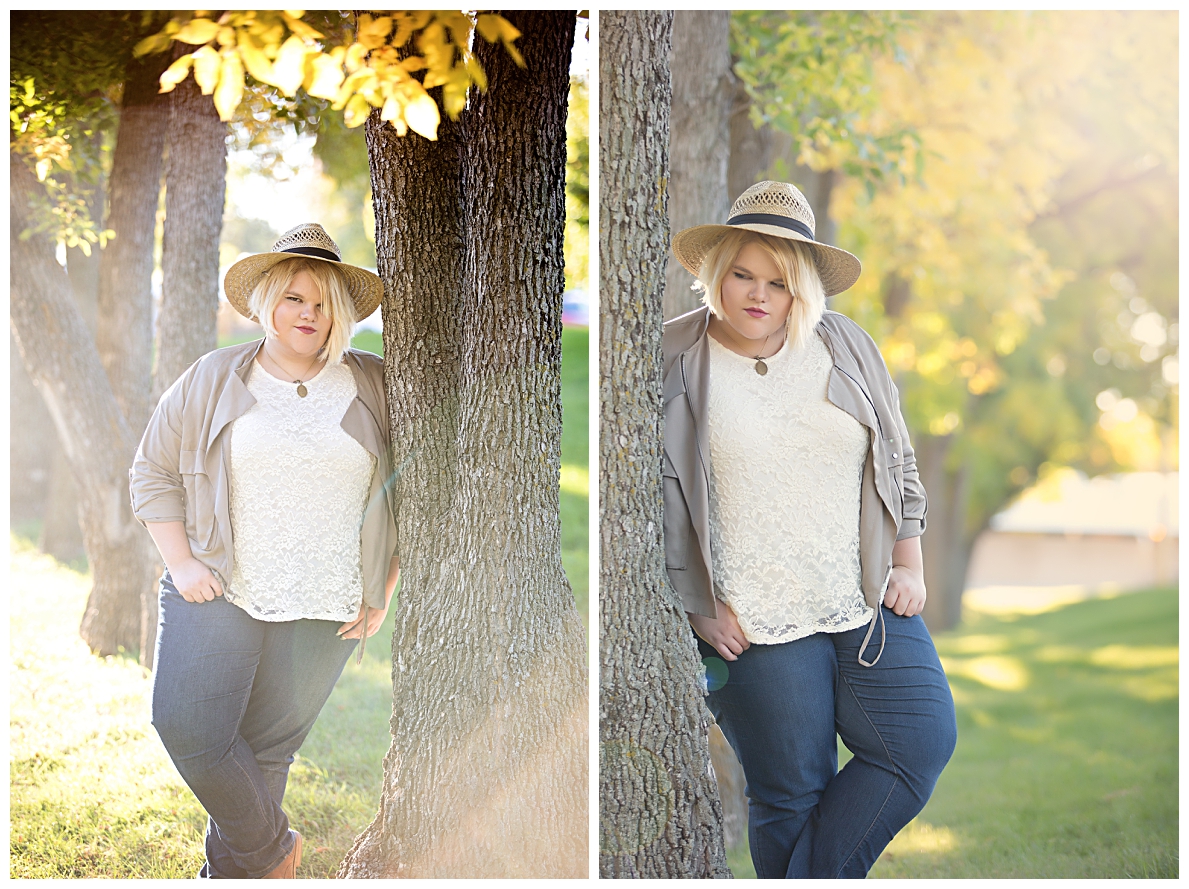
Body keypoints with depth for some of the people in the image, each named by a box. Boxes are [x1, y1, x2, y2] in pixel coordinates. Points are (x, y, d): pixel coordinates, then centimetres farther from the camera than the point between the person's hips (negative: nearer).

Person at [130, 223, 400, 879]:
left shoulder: (377, 389, 6)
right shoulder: (212, 381, 4)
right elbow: (154, 472, 8)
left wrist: (382, 593, 4)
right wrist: (180, 560, -4)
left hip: (324, 605, 0)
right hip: (218, 589, 0)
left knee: (270, 745, 4)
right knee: (187, 725, -15)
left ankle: (232, 870, 24)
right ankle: (270, 847, 5)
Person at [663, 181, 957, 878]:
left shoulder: (845, 345, 7)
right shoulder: (674, 360, -4)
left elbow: (898, 461, 15)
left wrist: (909, 563, 7)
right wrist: (698, 606, -6)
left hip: (870, 606, 4)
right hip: (756, 624, -4)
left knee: (923, 742, -7)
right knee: (792, 794, 1)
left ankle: (811, 879, 4)